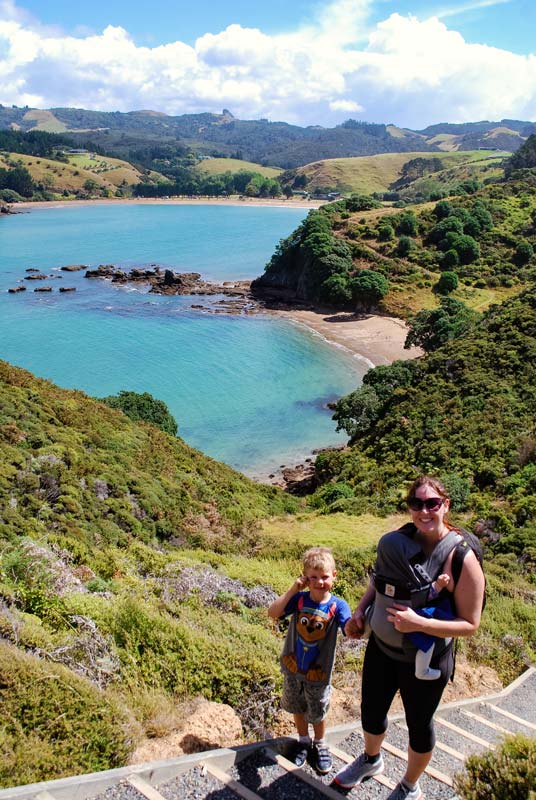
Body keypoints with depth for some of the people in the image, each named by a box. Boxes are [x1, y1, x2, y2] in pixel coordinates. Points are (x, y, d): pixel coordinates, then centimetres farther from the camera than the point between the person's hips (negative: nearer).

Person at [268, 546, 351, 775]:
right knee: (297, 708, 24)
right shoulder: (299, 599, -16)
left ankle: (320, 745, 47)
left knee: (317, 713, 20)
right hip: (292, 669, 2)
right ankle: (303, 741, 49)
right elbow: (273, 613, -25)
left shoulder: (337, 606, -20)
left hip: (318, 673, -2)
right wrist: (292, 590, -31)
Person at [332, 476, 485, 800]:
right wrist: (360, 611, -6)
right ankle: (371, 760, 57)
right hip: (381, 646, 5)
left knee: (419, 724, 20)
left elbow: (470, 625, -19)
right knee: (371, 711, 24)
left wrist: (419, 623, -31)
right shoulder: (395, 542, -12)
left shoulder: (460, 557, -25)